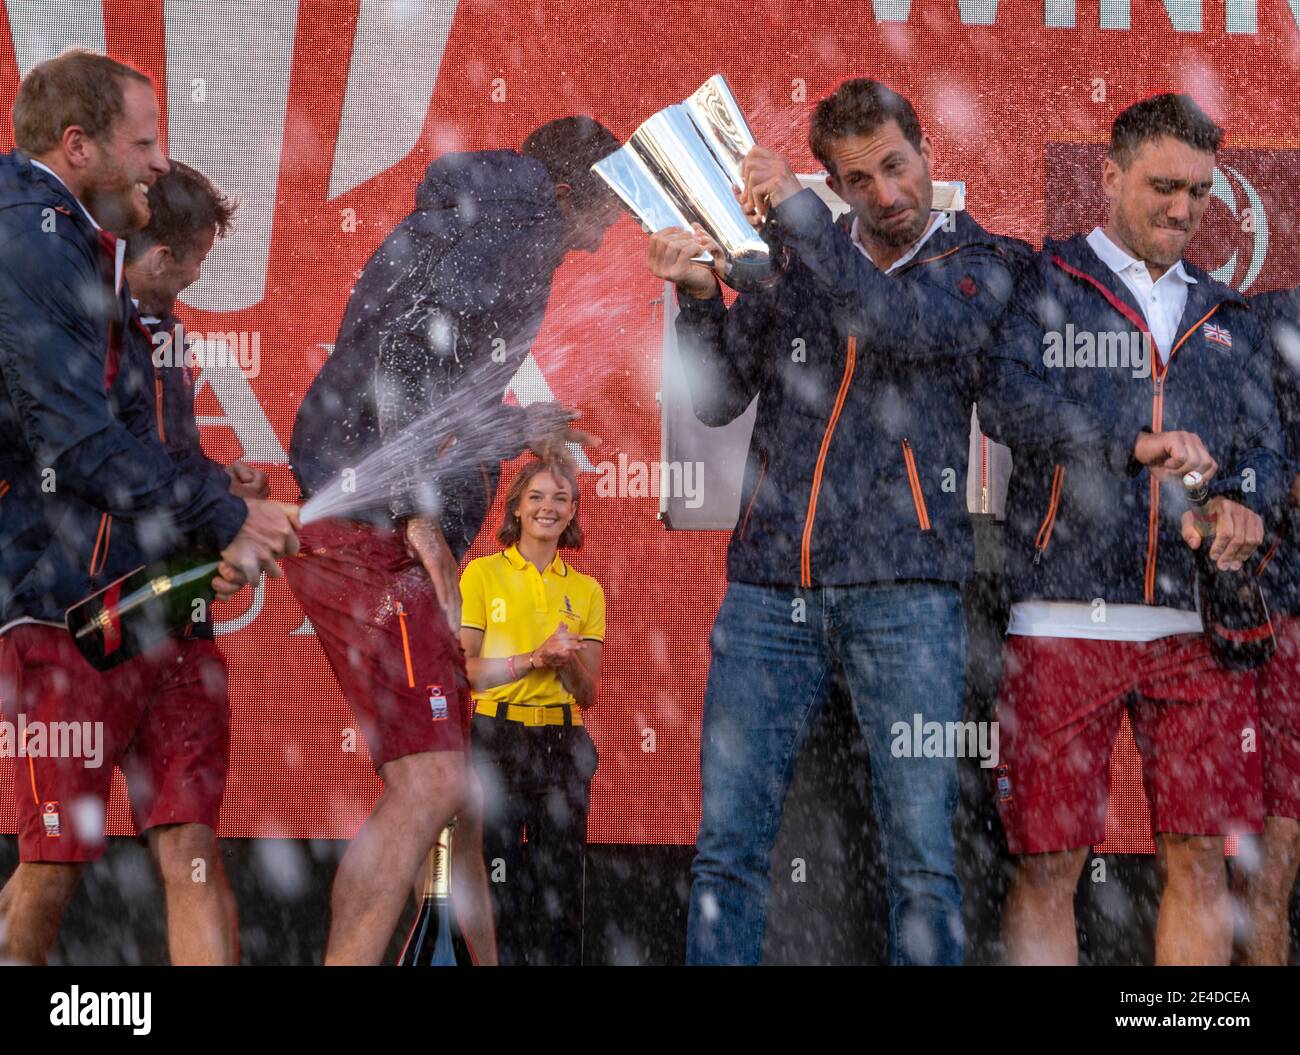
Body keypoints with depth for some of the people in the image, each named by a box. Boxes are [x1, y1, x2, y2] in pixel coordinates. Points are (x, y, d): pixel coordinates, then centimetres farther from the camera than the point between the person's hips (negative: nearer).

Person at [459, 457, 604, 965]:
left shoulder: (587, 590, 11)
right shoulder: (482, 573, 3)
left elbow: (588, 693, 9)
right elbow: (464, 669, -3)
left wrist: (568, 660, -12)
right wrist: (534, 659, -15)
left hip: (563, 742, 3)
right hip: (497, 737, -3)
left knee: (562, 882, 0)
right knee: (498, 880, -4)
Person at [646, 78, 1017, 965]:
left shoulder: (976, 265, 8)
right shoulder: (794, 266, 16)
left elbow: (909, 324, -14)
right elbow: (718, 399, 9)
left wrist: (797, 215, -16)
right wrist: (698, 296, -7)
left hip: (903, 590, -3)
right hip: (770, 585, 3)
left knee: (921, 852, -5)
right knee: (728, 842, -1)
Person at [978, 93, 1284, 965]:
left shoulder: (1227, 319, 20)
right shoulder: (1045, 285, 7)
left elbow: (1264, 450, 14)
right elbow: (1008, 400, -10)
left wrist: (1240, 503, -10)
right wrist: (1136, 444, -23)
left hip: (1199, 623, 4)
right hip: (1066, 619, -4)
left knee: (1201, 859, 2)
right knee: (1048, 864, -3)